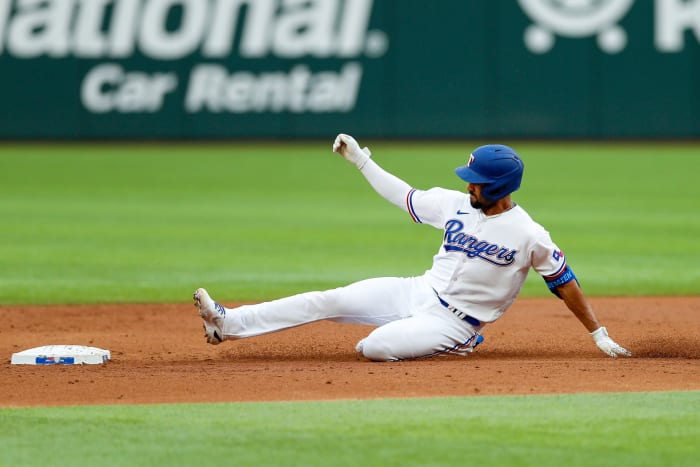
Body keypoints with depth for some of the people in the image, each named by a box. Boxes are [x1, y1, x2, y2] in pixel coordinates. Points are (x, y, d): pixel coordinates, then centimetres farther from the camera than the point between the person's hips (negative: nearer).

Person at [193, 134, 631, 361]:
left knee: (376, 347, -28)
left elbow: (564, 281, -9)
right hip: (417, 293, 6)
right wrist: (361, 160, 15)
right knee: (329, 300, -7)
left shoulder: (529, 235, -16)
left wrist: (599, 333, -11)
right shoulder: (456, 204, 2)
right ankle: (229, 323, -8)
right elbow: (404, 196, 15)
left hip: (454, 323, -6)